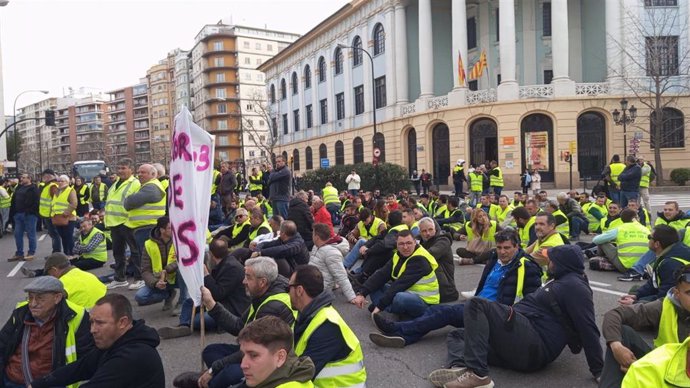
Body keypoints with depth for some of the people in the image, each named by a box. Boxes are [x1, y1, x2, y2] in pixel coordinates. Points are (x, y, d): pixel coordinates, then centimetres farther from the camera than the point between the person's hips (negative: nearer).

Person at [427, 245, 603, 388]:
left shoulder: (574, 285, -5)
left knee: (476, 304, -20)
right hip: (529, 349, 10)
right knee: (458, 335, 7)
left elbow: (588, 329, -12)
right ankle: (459, 367, -27)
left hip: (533, 346, -10)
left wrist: (598, 370, -14)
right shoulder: (562, 282, 28)